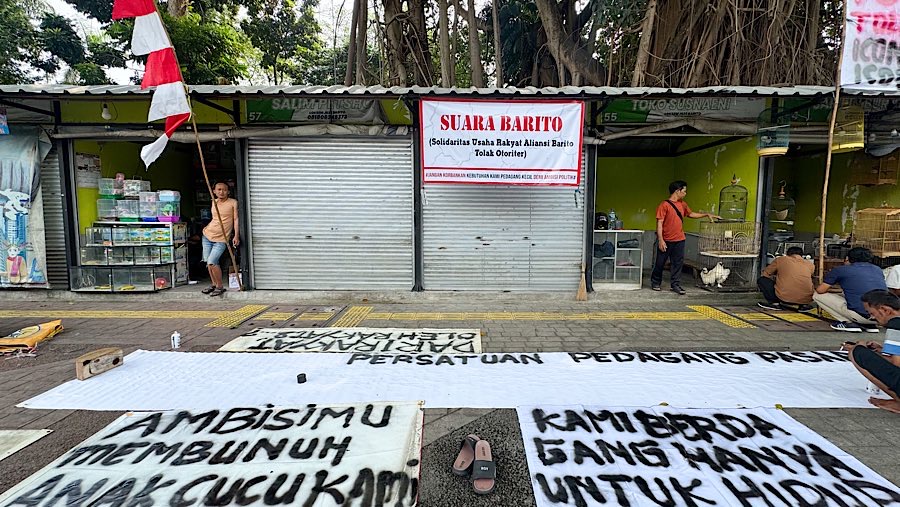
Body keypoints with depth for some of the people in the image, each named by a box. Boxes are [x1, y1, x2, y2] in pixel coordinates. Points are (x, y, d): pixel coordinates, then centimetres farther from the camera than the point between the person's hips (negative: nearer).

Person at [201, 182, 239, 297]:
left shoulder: (233, 203, -7)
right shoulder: (214, 202, 10)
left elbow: (236, 219, -10)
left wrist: (236, 236, -17)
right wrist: (208, 228, 16)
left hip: (221, 239, -6)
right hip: (208, 235, 6)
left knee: (212, 262, -15)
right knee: (208, 262, 7)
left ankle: (220, 287, -2)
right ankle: (213, 284, 23)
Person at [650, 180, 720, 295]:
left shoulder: (683, 204, 10)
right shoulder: (664, 205, -12)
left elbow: (691, 214, 29)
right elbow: (659, 223, -14)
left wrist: (707, 214, 23)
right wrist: (660, 240, -19)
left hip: (679, 240, 6)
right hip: (666, 241, -6)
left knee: (678, 263, 5)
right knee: (660, 263, 5)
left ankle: (676, 285, 11)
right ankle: (655, 283, 21)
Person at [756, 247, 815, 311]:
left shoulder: (780, 259, 7)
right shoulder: (810, 265, 13)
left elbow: (765, 274, 17)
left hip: (784, 298, -4)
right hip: (806, 300, 4)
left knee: (761, 280, 15)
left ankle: (775, 303, 6)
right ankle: (803, 305, 14)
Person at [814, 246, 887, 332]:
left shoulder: (841, 270, 1)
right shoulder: (878, 269, 17)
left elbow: (820, 290, 1)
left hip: (861, 315, -6)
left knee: (817, 295, 7)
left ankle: (849, 323, 2)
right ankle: (869, 325, 17)